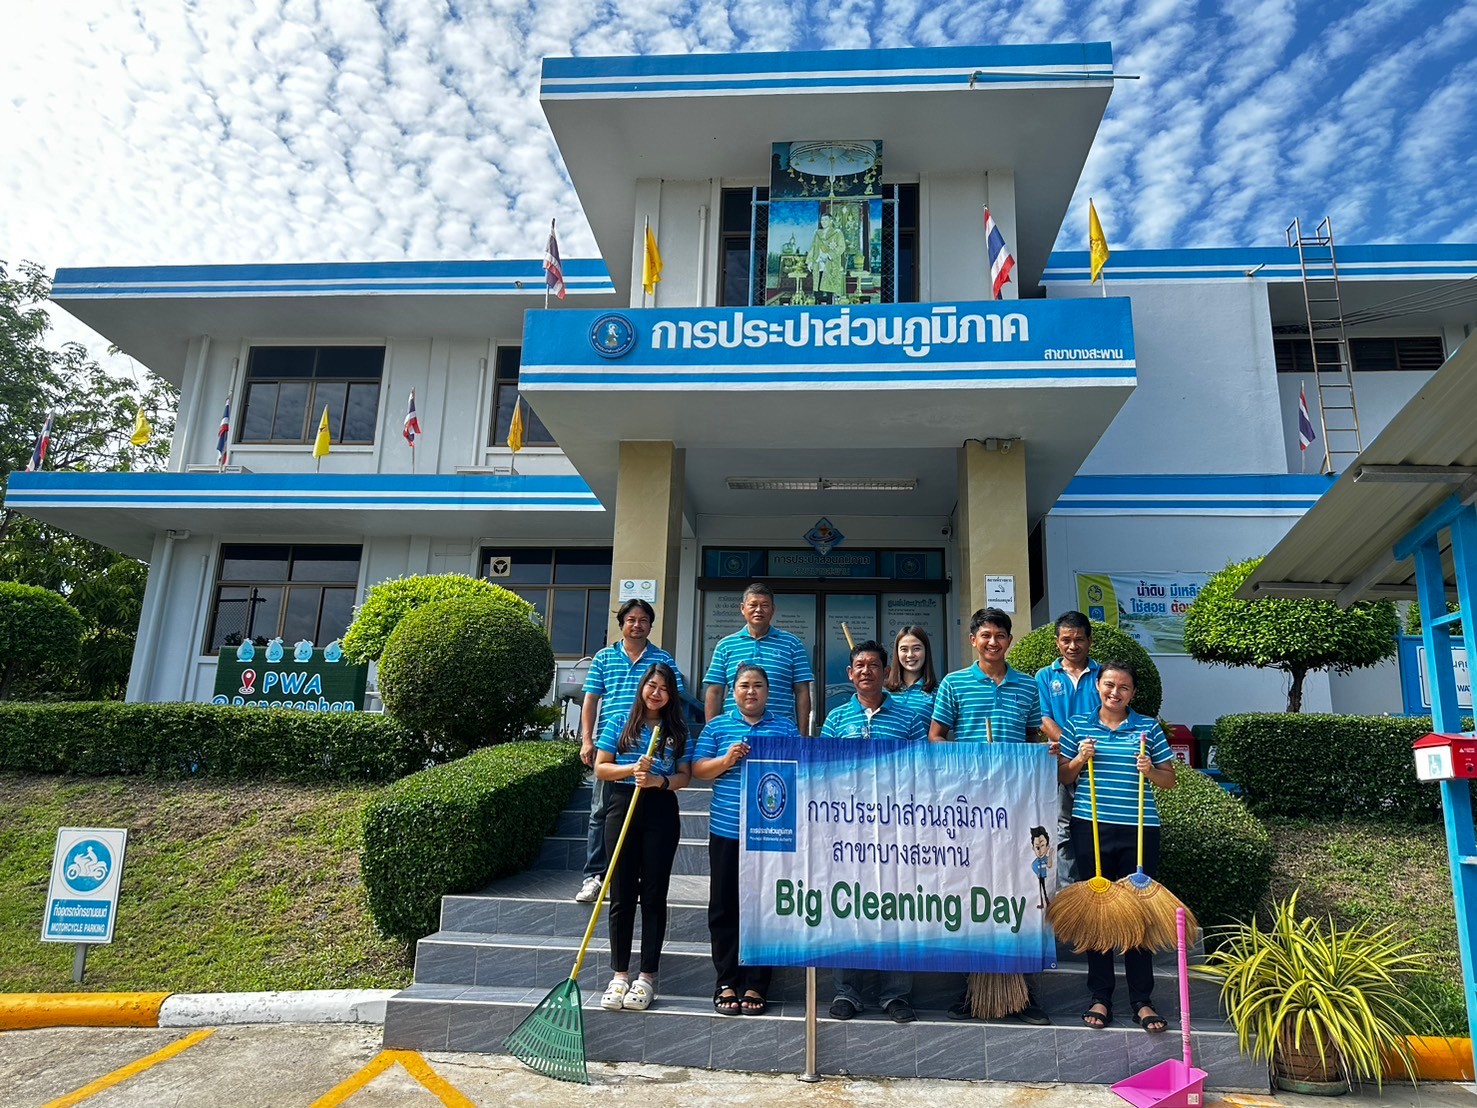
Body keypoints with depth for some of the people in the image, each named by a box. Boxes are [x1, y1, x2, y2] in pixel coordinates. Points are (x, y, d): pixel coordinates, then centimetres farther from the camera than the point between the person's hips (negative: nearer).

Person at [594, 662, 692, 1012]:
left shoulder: (677, 731, 9)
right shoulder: (620, 724, 8)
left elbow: (685, 775, 6)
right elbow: (600, 768, 4)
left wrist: (660, 780, -14)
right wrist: (632, 769, -13)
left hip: (661, 812, 0)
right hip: (623, 808, 0)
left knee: (654, 895, 3)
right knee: (622, 896, 4)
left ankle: (647, 977, 11)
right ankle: (619, 975, 12)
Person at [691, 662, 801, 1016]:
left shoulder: (786, 727, 9)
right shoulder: (716, 727, 9)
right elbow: (698, 770, 4)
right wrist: (726, 760, -12)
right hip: (726, 830, 1)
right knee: (724, 908, 5)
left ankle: (755, 985, 14)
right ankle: (727, 983, 17)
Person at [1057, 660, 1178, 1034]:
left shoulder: (1148, 728, 5)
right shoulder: (1077, 726, 6)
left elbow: (1170, 780, 8)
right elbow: (1061, 778, 9)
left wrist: (1150, 770, -12)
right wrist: (1080, 759, -8)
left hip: (1139, 831, 0)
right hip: (1091, 828, 1)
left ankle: (1141, 999, 15)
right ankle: (1100, 996, 17)